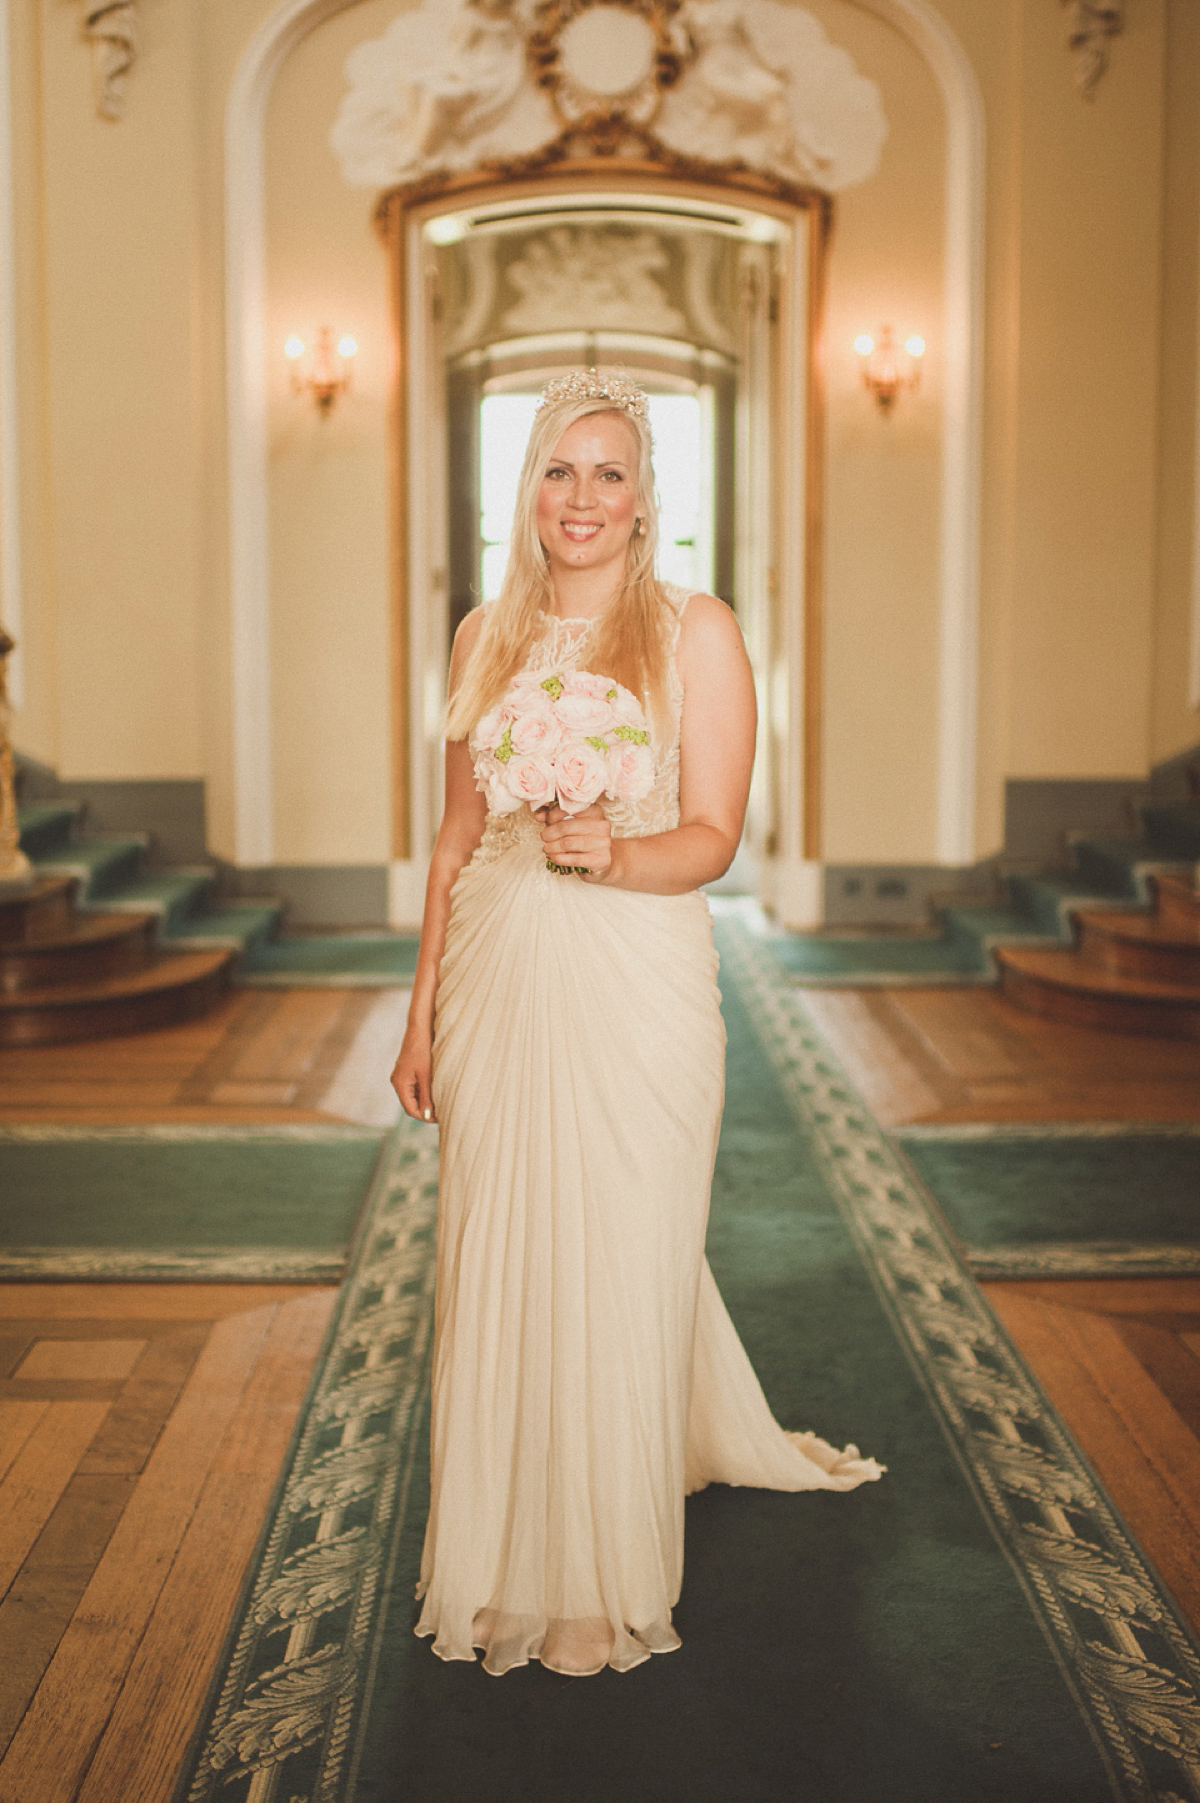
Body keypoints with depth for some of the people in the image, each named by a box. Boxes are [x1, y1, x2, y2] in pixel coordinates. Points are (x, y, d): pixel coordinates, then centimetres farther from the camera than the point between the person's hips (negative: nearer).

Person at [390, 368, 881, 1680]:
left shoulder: (697, 634, -3)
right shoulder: (485, 635, 9)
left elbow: (712, 838, -7)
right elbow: (456, 837, 12)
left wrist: (611, 853, -27)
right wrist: (423, 1013, 11)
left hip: (631, 992, -3)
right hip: (495, 986, 4)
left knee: (618, 1278, 3)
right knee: (496, 1270, 9)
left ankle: (605, 1584, 20)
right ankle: (500, 1568, 27)